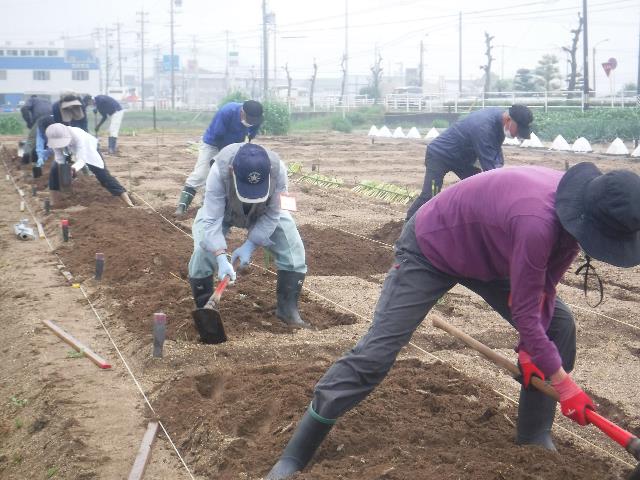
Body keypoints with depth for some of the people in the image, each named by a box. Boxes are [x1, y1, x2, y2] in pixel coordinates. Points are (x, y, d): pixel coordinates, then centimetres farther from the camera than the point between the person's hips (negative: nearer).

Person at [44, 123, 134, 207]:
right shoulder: (55, 139, -32)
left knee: (103, 175, -14)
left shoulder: (77, 136, -45)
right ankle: (52, 203, 5)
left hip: (87, 149, -5)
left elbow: (82, 158, -52)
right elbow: (59, 158, -22)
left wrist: (76, 167, -72)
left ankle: (129, 204, -18)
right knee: (55, 169, -11)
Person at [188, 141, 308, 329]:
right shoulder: (219, 171, -44)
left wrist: (249, 245, -31)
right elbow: (212, 219, -41)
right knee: (203, 251, -18)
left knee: (293, 250, -12)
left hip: (264, 212, 1)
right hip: (221, 210, -1)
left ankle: (288, 308, 4)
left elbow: (272, 214, -26)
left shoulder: (277, 169, -40)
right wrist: (221, 258, -51)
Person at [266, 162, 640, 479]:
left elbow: (545, 287, -4)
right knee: (376, 353, -16)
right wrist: (564, 385, -25)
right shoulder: (537, 223, -42)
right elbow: (525, 313, -33)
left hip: (488, 253, 8)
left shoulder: (576, 209, -15)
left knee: (560, 326, 3)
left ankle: (535, 437, 17)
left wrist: (531, 348, -9)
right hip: (431, 249, -8)